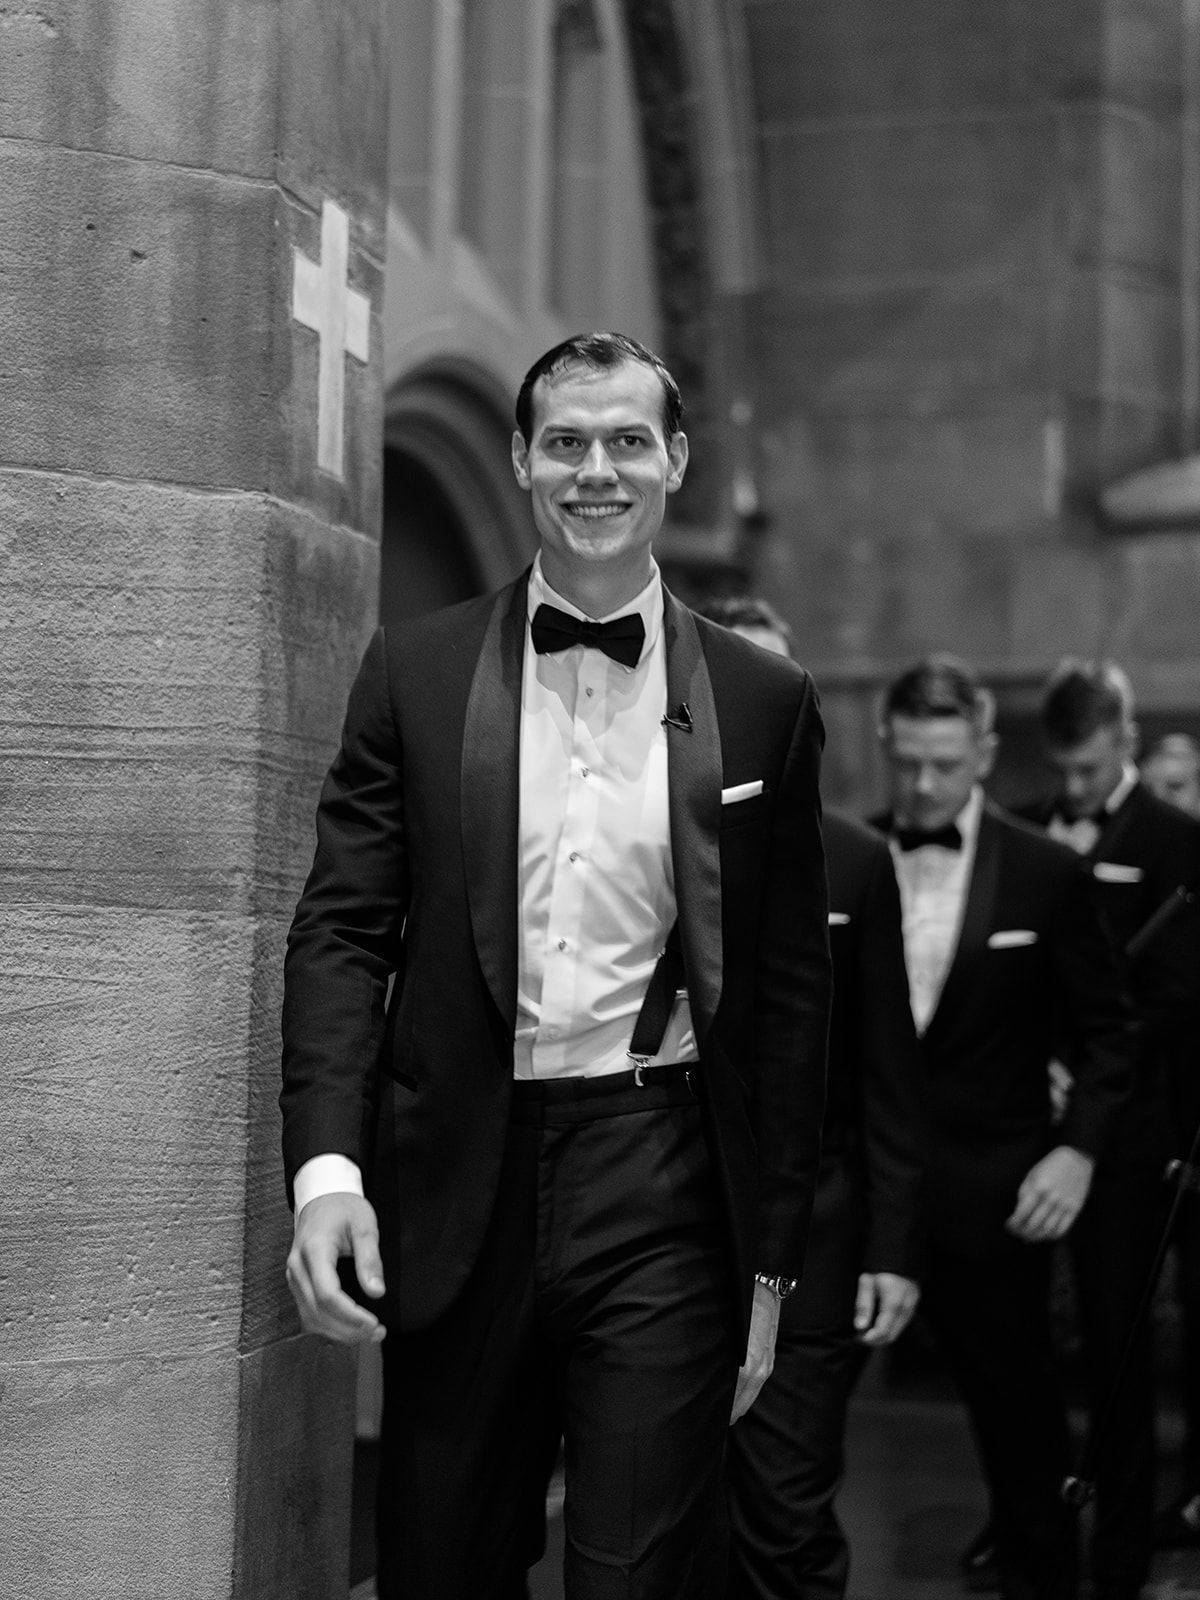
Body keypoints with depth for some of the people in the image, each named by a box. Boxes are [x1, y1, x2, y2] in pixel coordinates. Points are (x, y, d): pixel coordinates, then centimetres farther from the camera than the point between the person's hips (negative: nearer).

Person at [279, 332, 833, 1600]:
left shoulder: (763, 703, 5)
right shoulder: (413, 673, 5)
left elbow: (789, 994, 7)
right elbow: (342, 931, 1)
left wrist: (770, 1263, 5)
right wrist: (325, 1166, -13)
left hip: (661, 1191, 0)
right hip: (458, 1194, 1)